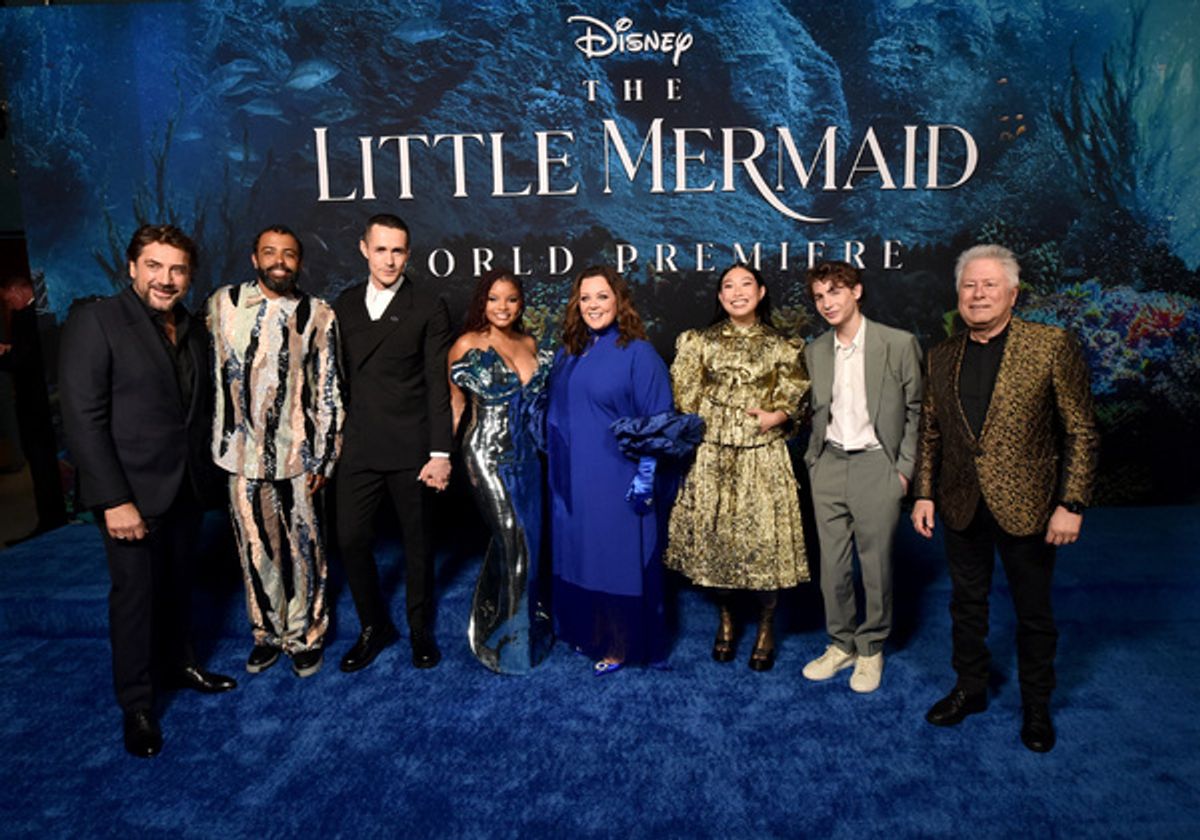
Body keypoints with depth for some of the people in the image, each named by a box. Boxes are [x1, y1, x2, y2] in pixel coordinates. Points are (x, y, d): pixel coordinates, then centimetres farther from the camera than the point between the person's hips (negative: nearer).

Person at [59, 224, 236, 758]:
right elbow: (83, 418, -16)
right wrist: (114, 500, -19)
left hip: (186, 487, 5)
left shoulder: (193, 330, 6)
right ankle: (136, 704, 22)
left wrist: (207, 471, 3)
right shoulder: (94, 321, -12)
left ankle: (177, 664, 37)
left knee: (176, 584, 18)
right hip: (132, 491, -5)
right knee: (135, 592, 6)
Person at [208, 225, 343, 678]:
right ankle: (268, 632, 29)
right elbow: (212, 367, 10)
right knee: (256, 548, 12)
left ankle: (306, 634, 24)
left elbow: (328, 390, 0)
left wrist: (324, 457, -3)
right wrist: (220, 440, 9)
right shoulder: (223, 303, 3)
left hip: (297, 452, -1)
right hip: (242, 451, 2)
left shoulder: (318, 315, -1)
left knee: (302, 549, 7)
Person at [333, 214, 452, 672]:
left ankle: (420, 630, 29)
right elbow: (339, 377, 10)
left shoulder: (428, 307, -3)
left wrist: (440, 452, -11)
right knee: (351, 540, 5)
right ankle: (374, 626, 28)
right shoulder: (344, 306, 9)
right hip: (358, 446, 3)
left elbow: (438, 384, -6)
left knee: (417, 541, 9)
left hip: (411, 449, -3)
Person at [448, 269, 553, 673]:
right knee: (513, 538, -5)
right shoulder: (467, 345, -5)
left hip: (527, 454, 5)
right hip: (489, 453, -5)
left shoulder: (531, 344, 9)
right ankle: (503, 637, 14)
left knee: (529, 536, 10)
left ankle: (528, 623, 31)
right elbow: (454, 404, 0)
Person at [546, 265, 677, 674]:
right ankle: (586, 632, 32)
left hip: (617, 483, -6)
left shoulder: (637, 353, -8)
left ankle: (620, 644, 20)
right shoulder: (568, 353, 10)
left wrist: (645, 477, -15)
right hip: (571, 482, 6)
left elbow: (657, 421, -11)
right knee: (576, 556, 13)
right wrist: (552, 458, 13)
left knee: (618, 559, 4)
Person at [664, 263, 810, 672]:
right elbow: (684, 399, 5)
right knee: (714, 533, 6)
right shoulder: (701, 342, 5)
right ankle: (725, 619, 28)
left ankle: (766, 627, 20)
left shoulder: (780, 346, 5)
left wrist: (775, 416, -10)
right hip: (712, 454, 1)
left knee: (764, 537, -2)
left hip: (763, 457, -1)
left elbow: (797, 398, 7)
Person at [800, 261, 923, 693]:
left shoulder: (899, 344, -4)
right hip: (828, 467, 4)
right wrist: (812, 461, 7)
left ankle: (871, 649, 24)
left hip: (876, 465, -3)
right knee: (832, 565, 9)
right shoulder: (814, 351, 8)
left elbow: (916, 411, -1)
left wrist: (904, 469, -5)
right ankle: (841, 644, 27)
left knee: (876, 565, 4)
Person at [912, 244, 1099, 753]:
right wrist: (925, 494, 6)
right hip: (961, 506, 4)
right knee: (966, 605, 17)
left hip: (1025, 506, -3)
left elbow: (1081, 432, -8)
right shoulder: (942, 357, 5)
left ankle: (1036, 706, 32)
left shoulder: (1052, 346, -8)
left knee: (1033, 612, 13)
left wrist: (1071, 505, -12)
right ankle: (970, 689, 36)